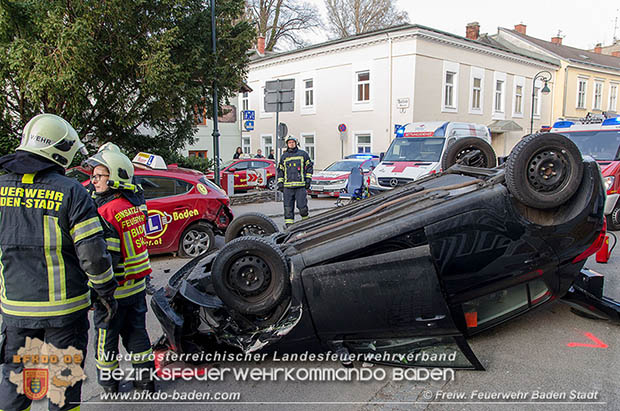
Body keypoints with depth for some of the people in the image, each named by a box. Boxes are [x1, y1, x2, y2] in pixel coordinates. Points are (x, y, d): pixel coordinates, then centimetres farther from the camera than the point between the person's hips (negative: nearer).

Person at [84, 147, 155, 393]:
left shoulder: (105, 213, -20)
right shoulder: (133, 205, 4)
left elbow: (106, 259, -23)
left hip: (115, 290, -7)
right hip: (138, 286, 7)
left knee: (106, 335, 12)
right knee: (136, 331, 17)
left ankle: (108, 382, 28)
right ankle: (145, 378, 26)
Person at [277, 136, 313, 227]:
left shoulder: (303, 154, 9)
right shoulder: (284, 156, 17)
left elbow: (309, 167, 11)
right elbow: (280, 170, 20)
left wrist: (308, 179, 2)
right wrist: (280, 183, 10)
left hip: (301, 185, -3)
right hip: (287, 186, 3)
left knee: (302, 206, -6)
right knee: (288, 207, 1)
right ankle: (289, 225, 6)